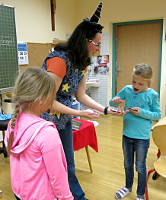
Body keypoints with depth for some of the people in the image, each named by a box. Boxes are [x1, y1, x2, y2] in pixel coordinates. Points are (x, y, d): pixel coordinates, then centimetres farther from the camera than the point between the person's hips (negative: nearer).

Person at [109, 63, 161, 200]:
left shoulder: (152, 95, -12)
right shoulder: (127, 90, -4)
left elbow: (157, 115, -7)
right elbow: (111, 103, 3)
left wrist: (142, 112, -21)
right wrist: (115, 101, -20)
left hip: (142, 137, -3)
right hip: (127, 135, 4)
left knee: (140, 167, 13)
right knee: (128, 164, 22)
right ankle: (128, 187, 46)